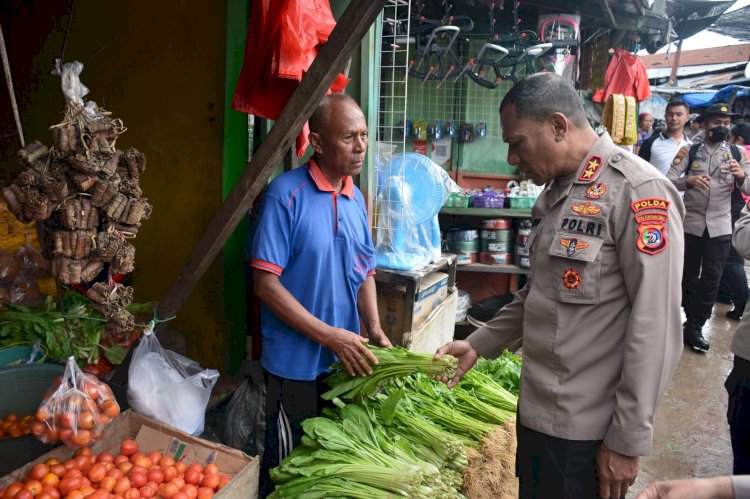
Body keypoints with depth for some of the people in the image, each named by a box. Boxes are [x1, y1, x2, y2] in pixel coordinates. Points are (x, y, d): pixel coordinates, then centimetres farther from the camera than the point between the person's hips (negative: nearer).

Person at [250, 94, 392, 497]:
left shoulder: (356, 198, 4)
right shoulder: (286, 193, -17)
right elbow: (266, 283, -19)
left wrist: (373, 327, -3)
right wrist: (330, 336, -21)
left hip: (345, 360, 6)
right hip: (296, 362, -6)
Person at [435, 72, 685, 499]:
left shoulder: (638, 192, -18)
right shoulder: (556, 191, 10)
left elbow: (655, 329, -20)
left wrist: (628, 441, -18)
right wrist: (479, 345, 12)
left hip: (586, 432, -8)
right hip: (536, 412, 8)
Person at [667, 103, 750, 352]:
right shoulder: (690, 151, 0)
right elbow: (669, 180, -11)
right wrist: (689, 180, -31)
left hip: (720, 226, 1)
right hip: (691, 222, -1)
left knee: (712, 278, 0)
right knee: (688, 275, 9)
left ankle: (695, 326, 11)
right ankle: (693, 320, 27)